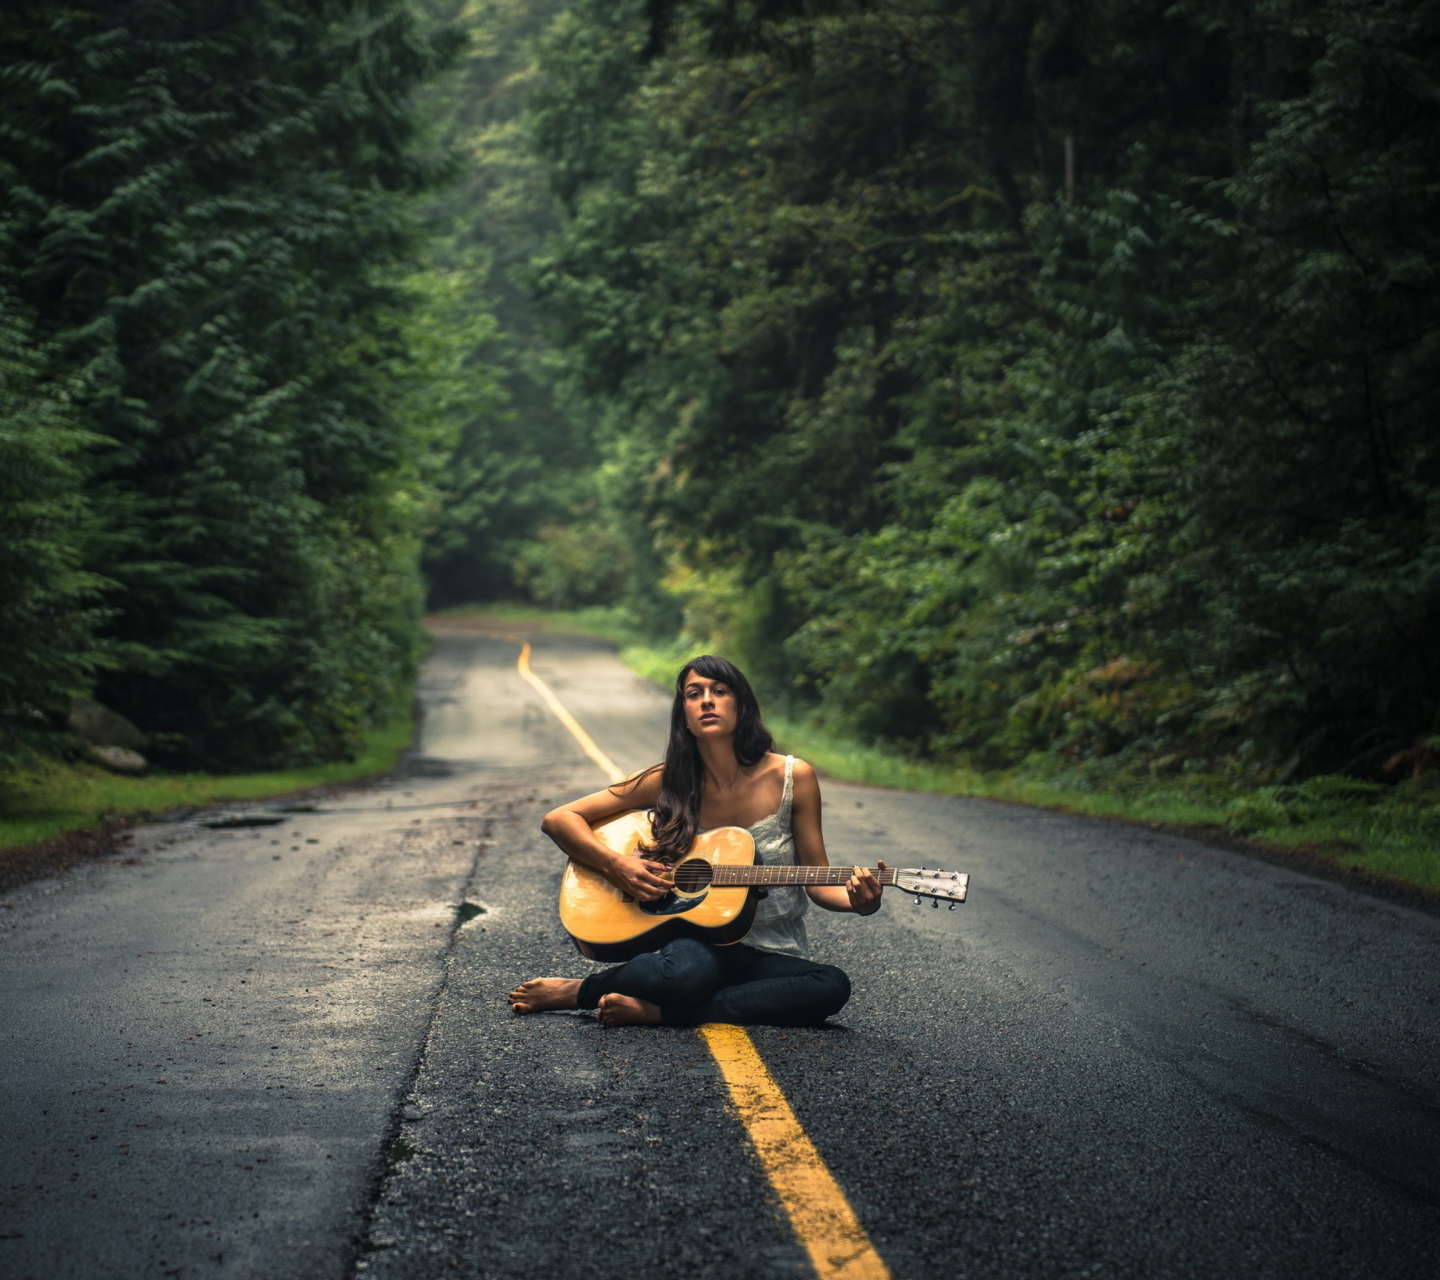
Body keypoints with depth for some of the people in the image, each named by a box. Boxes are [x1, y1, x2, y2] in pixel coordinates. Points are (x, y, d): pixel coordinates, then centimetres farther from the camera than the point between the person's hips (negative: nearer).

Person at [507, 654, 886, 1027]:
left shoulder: (793, 778, -2)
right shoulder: (669, 782, -1)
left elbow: (817, 883, 3)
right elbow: (559, 820, 1)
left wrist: (858, 901, -19)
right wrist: (615, 866, -15)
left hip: (774, 954, 3)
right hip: (698, 941, -2)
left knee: (832, 987, -32)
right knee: (687, 971, -40)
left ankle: (654, 1009, -23)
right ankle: (579, 990, -10)